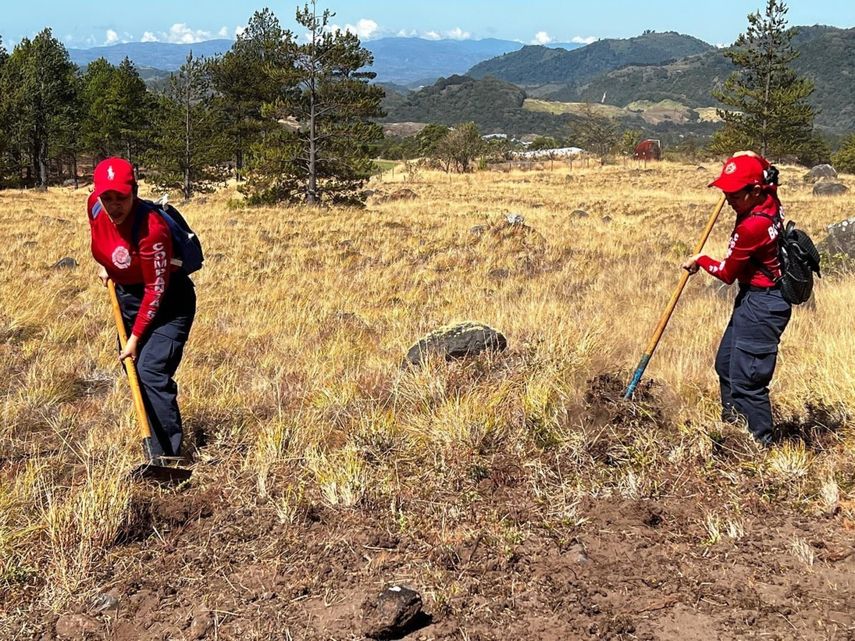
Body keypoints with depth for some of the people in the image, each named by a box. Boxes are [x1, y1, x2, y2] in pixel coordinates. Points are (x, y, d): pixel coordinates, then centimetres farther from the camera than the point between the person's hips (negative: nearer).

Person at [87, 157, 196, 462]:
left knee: (151, 373, -18)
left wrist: (136, 337, -21)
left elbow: (156, 290, -26)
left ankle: (166, 457, -14)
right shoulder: (95, 206, -12)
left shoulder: (151, 228, -33)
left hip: (167, 302, -8)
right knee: (132, 369, 14)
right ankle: (161, 440, 30)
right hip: (127, 296, 8)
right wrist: (105, 265, 13)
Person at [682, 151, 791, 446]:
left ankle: (760, 443, 3)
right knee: (725, 364, 21)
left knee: (745, 379, -8)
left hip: (762, 305, -11)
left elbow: (727, 273, -13)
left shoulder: (752, 226, -28)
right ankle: (732, 426, 35)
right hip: (752, 299, 11)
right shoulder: (769, 201, -3)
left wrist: (700, 261, 3)